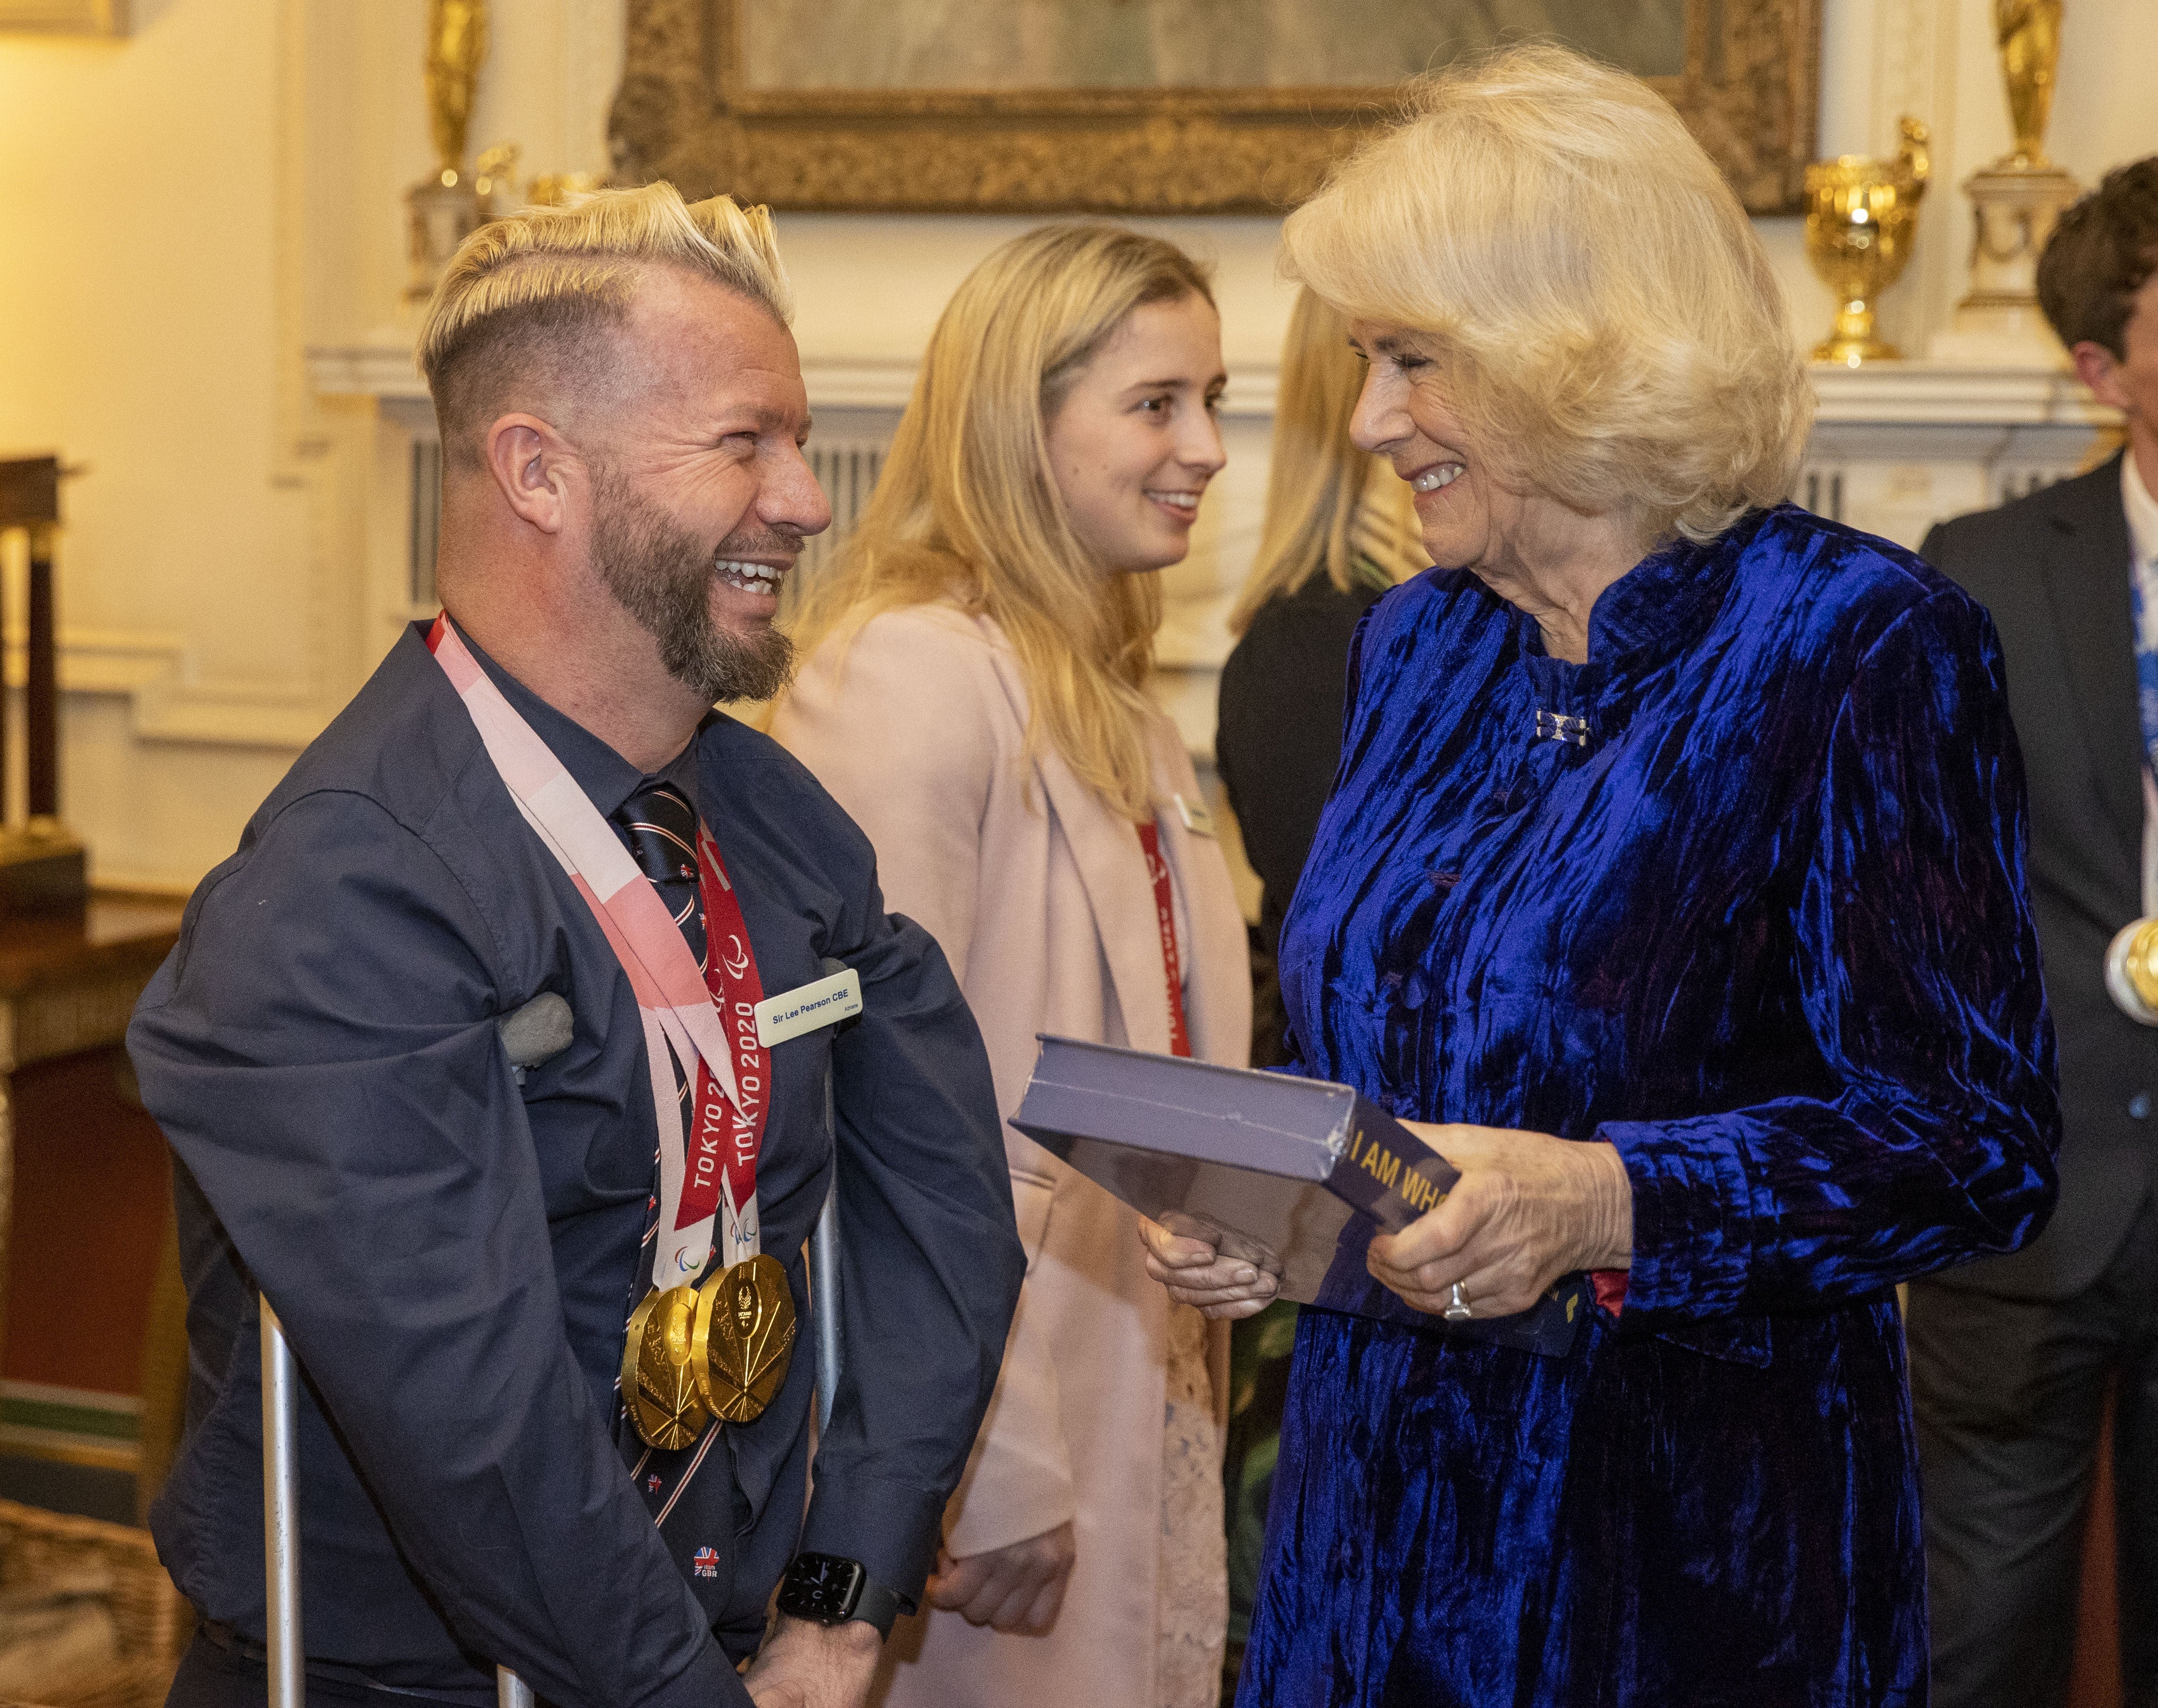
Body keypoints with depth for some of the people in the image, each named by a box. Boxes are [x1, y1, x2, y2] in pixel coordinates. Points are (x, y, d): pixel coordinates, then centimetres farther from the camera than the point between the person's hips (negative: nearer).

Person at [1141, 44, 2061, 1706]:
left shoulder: (1862, 647, -13)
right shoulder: (1413, 651, 9)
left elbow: (1979, 1136, -18)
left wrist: (1607, 1203, -31)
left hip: (1692, 1562, -6)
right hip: (1378, 1511, 6)